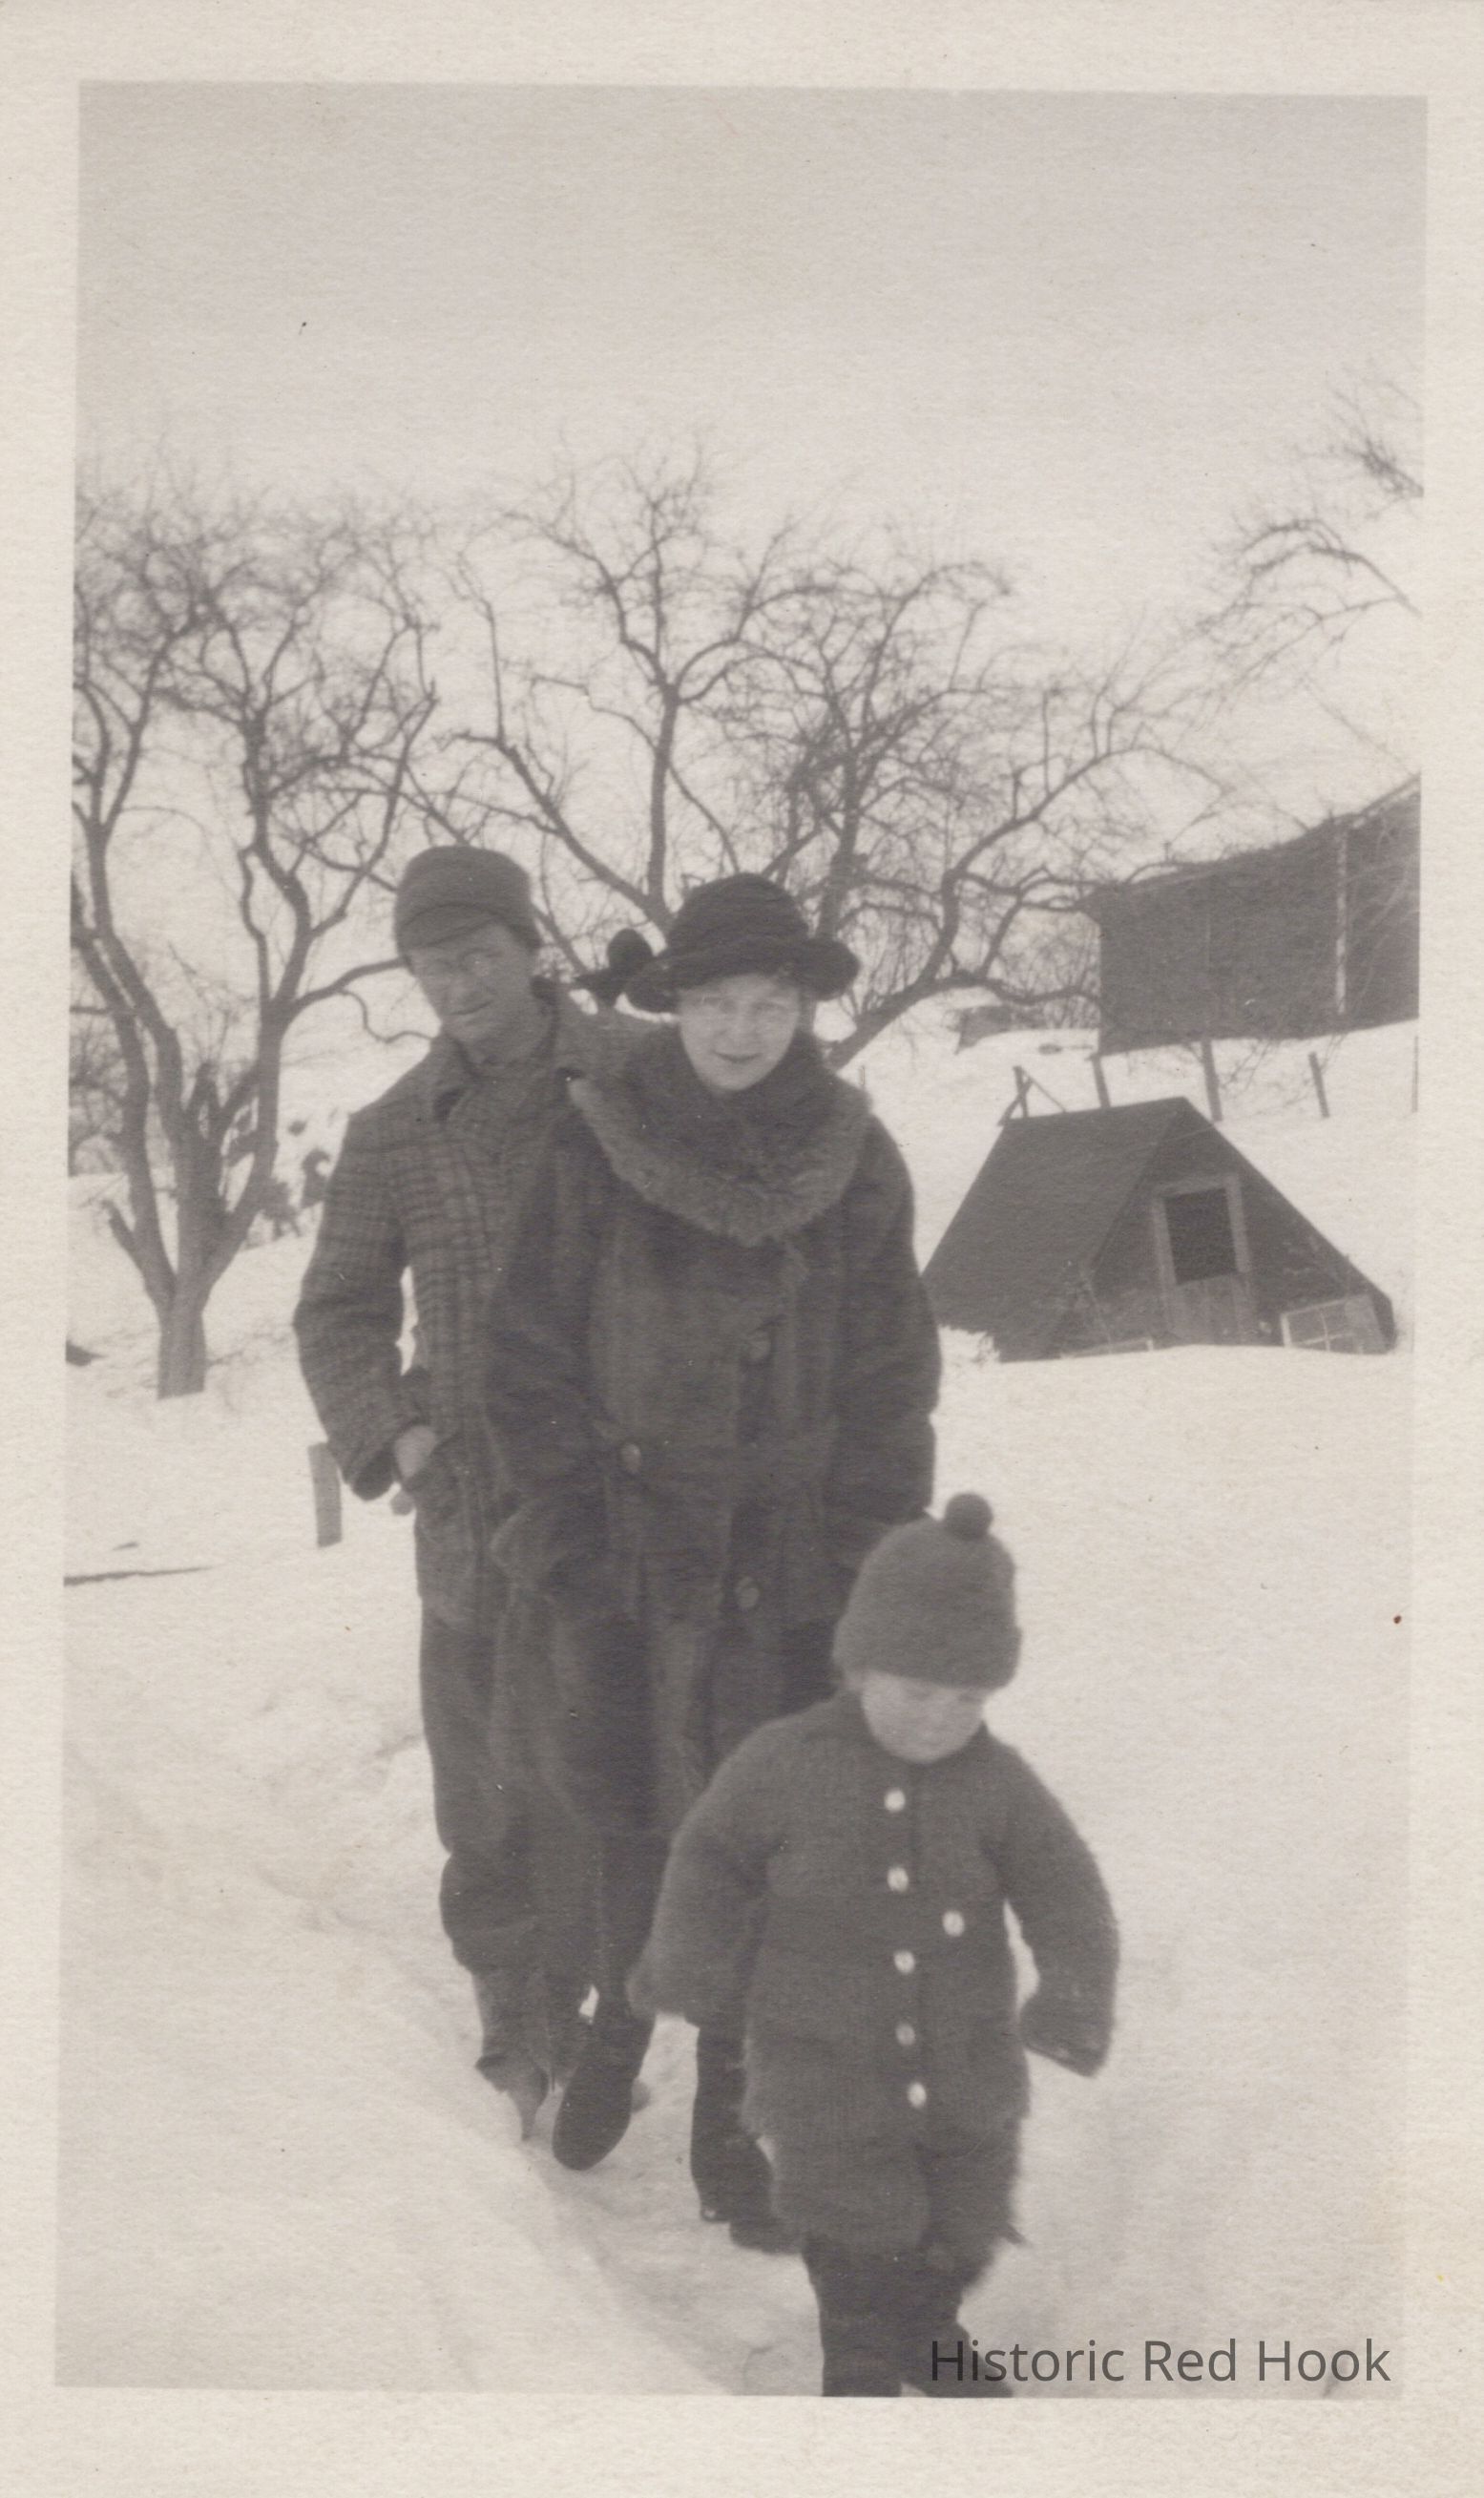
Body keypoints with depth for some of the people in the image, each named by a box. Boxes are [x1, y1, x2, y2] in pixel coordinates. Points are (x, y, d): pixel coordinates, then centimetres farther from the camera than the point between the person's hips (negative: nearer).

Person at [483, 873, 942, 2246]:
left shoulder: (854, 1163, -1)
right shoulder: (594, 1144, -4)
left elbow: (889, 1381, 3)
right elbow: (532, 1352, 1)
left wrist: (868, 1570, -1)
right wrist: (568, 1516, -4)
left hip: (773, 1562, 0)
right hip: (614, 1550, 0)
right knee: (621, 1811, 7)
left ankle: (730, 2123, 15)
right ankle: (616, 2030, 34)